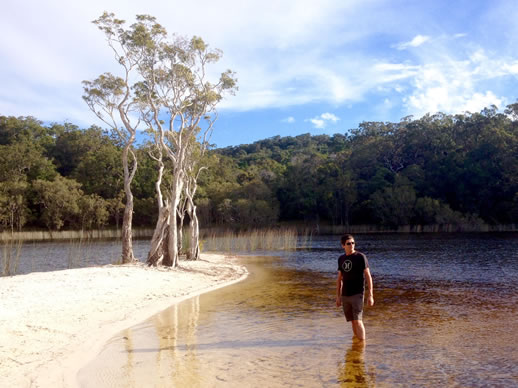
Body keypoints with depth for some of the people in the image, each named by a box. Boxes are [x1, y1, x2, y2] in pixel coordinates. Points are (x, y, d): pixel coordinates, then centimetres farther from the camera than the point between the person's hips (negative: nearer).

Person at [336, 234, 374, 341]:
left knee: (358, 320, -10)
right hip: (345, 295, 5)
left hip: (357, 294, -5)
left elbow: (368, 276, -7)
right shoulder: (341, 259, 9)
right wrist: (338, 296, 14)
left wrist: (370, 295, -12)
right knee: (352, 321, 9)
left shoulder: (360, 257, -6)